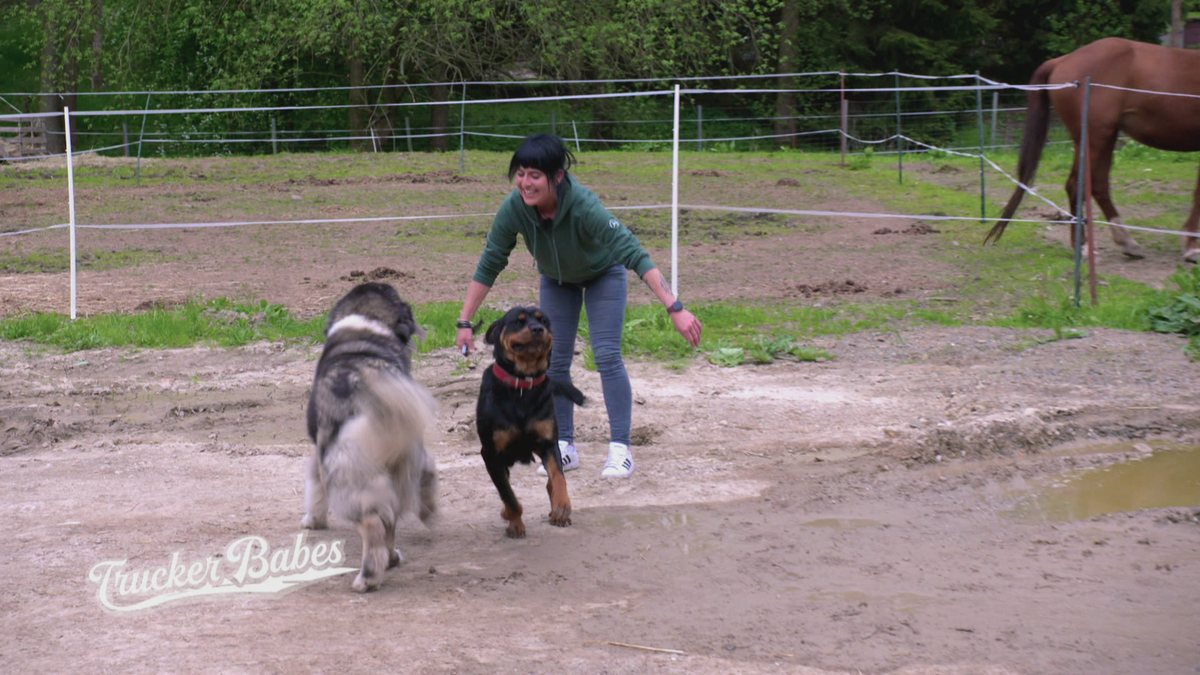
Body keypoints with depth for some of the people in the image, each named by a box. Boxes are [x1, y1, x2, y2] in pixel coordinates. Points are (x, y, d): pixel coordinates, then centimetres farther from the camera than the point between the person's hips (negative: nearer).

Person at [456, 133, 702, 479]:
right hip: (556, 279, 4)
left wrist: (675, 308, -54)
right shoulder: (514, 209, -31)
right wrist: (465, 322, -18)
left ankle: (620, 448, -8)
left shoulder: (583, 205, -42)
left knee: (607, 356, -14)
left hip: (603, 275, -4)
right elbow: (488, 266, -19)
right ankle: (564, 447, 10)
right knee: (554, 361, -1)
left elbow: (635, 254, -47)